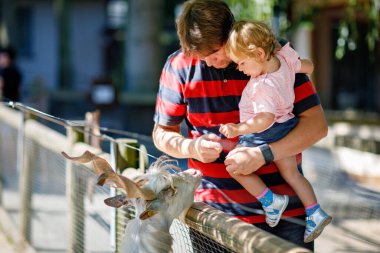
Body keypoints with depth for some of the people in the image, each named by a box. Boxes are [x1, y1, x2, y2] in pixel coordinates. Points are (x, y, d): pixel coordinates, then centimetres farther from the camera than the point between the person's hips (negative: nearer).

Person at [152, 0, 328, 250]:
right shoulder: (179, 67, -1)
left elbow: (316, 124, -7)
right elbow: (162, 133, 8)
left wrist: (263, 155, -20)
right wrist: (192, 148, -14)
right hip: (215, 212, 1)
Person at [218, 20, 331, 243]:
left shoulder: (264, 86, -34)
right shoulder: (285, 57, -11)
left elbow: (265, 118, -41)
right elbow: (308, 66, 7)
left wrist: (238, 130, -41)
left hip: (265, 133, -9)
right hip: (286, 127, 9)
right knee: (291, 173, 20)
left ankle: (271, 201, 1)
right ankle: (315, 213, 22)